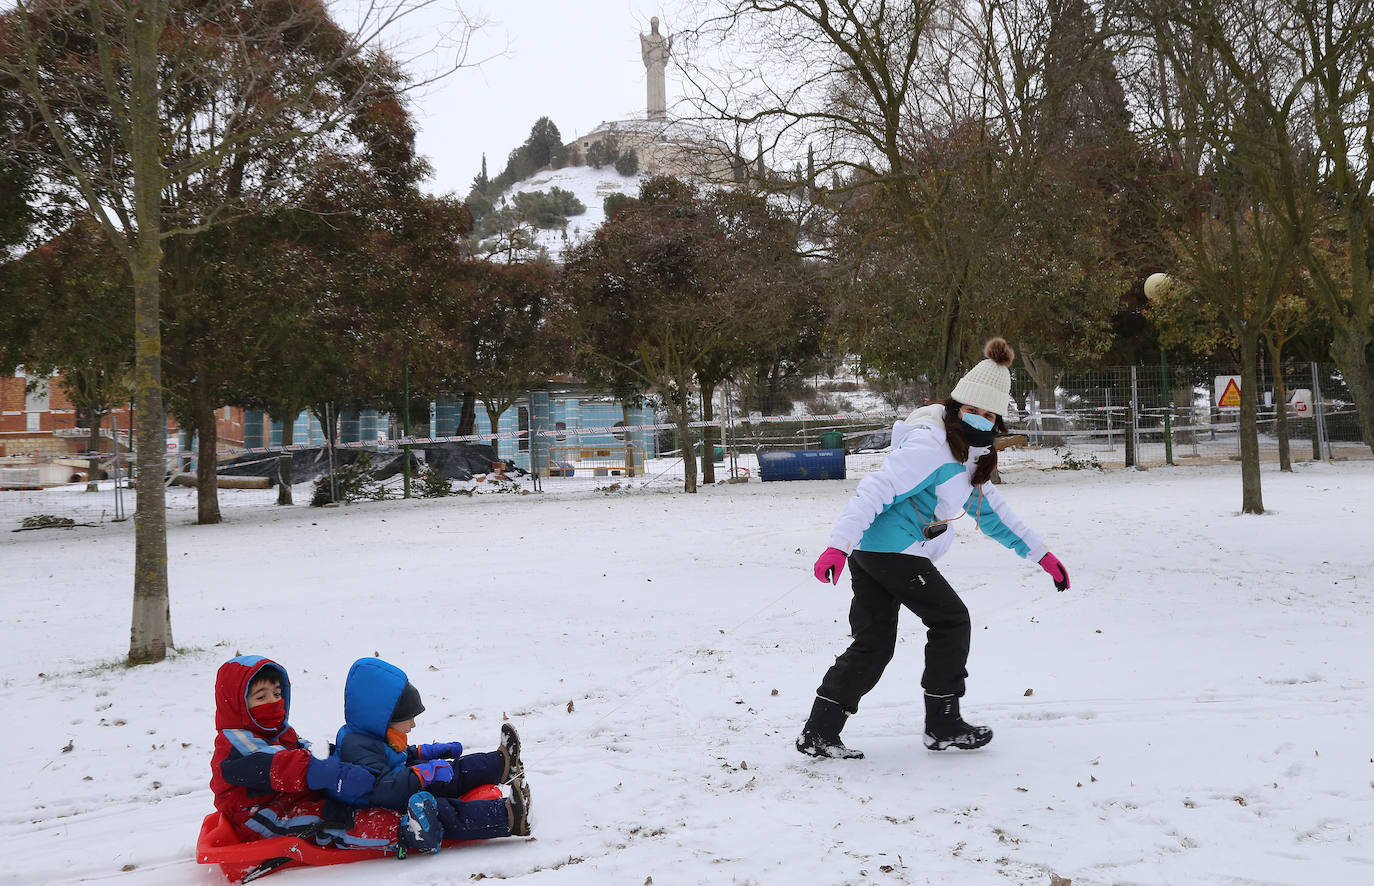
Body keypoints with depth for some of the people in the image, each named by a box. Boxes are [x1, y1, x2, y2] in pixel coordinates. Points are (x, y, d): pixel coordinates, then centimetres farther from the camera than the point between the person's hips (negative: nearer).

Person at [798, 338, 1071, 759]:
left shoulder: (969, 454, 17)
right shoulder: (930, 445, -16)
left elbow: (991, 510, 26)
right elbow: (875, 490, -25)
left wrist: (1041, 554, 25)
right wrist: (838, 545, -33)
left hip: (870, 550, 10)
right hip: (894, 550, -10)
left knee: (873, 643, 7)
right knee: (951, 621, 3)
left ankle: (818, 734, 6)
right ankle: (944, 725, 12)